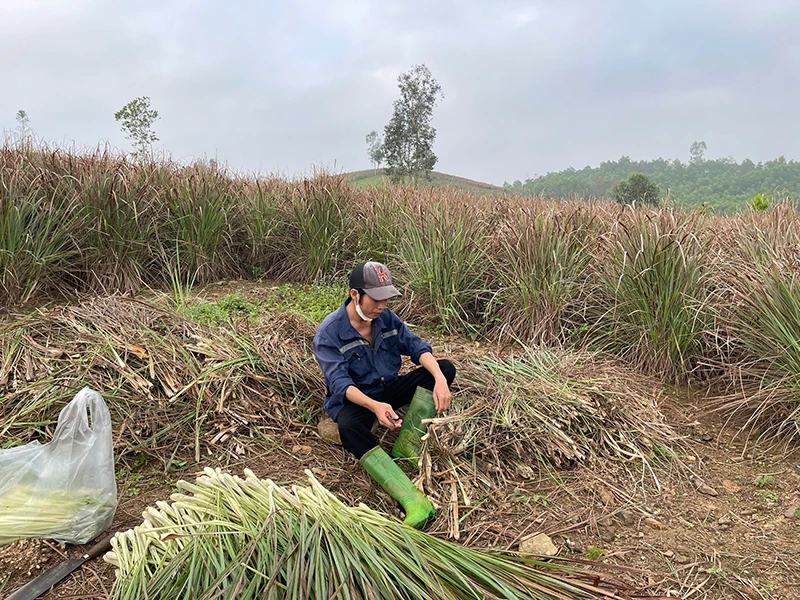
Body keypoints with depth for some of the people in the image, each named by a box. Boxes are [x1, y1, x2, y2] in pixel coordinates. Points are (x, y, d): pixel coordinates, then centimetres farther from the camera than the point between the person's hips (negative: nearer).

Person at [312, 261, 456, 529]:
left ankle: (406, 446, -22)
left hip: (389, 389, 6)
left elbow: (416, 346, -9)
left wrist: (439, 379, -29)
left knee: (445, 367, -12)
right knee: (349, 428, -41)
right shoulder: (328, 333, -19)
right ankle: (413, 501, -52)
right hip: (353, 398, -5)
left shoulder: (386, 317, -2)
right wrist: (375, 406, -45)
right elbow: (339, 383, -27)